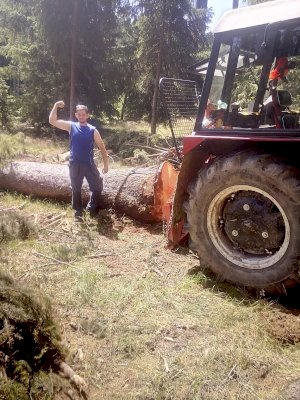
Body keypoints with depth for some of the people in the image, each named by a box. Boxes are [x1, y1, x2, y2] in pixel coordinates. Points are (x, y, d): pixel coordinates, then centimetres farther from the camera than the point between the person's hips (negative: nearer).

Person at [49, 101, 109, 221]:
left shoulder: (93, 130, -1)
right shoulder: (71, 126, 2)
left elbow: (102, 147, 2)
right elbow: (52, 121, -4)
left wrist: (106, 164, -1)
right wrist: (55, 107, -16)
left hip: (89, 164, 0)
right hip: (75, 164, 0)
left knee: (97, 186, 4)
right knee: (76, 189, 11)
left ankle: (92, 208, 24)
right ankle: (78, 211, 27)